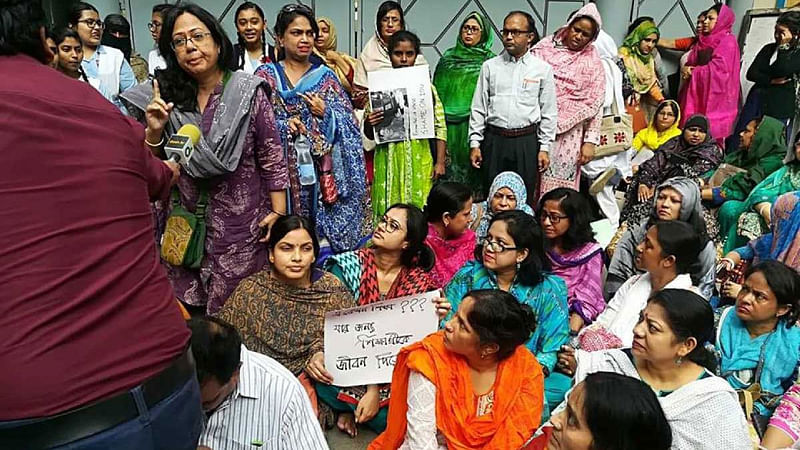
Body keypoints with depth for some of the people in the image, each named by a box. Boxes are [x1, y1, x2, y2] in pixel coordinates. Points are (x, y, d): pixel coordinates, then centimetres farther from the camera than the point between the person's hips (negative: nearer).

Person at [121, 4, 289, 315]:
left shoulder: (248, 92, -6)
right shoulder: (165, 96, 0)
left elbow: (272, 157, -3)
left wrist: (279, 211, -6)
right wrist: (154, 130, -12)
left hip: (242, 221, -2)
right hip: (186, 224, 2)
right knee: (191, 302, 10)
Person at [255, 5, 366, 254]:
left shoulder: (326, 76, 11)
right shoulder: (266, 75, 8)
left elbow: (347, 128, 7)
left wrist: (325, 113, -9)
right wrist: (283, 126, -13)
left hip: (319, 171, 1)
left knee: (318, 237, 0)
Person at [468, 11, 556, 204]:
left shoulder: (542, 69, 4)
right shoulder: (490, 66, 6)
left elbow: (549, 112, 6)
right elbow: (478, 108, 7)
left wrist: (544, 147, 2)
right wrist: (475, 143, 2)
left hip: (527, 142, -1)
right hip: (494, 140, 1)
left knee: (524, 199, 5)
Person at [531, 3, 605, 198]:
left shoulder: (593, 62, 7)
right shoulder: (545, 48, 8)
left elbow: (594, 105, 3)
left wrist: (590, 141, -4)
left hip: (569, 132, -1)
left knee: (561, 180, -3)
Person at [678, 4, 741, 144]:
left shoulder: (728, 41, -4)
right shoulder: (703, 40, 19)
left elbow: (717, 68, -14)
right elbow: (691, 63, 18)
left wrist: (693, 72, -6)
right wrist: (686, 69, -5)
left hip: (714, 96, -7)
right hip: (697, 93, 7)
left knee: (710, 134, -9)